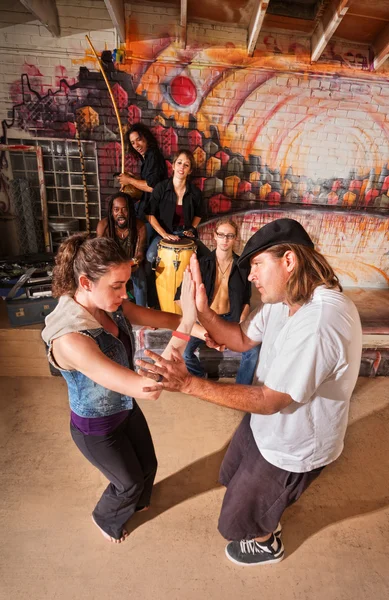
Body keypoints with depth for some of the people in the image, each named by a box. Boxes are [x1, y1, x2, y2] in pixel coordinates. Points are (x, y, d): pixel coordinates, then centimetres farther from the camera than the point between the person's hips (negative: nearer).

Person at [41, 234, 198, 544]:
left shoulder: (112, 306, -18)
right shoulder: (69, 338, -41)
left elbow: (162, 318, -10)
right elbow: (148, 389, -46)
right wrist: (187, 324, -51)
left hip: (126, 408, 6)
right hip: (96, 428, -6)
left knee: (148, 466, 28)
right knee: (130, 482, 22)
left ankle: (136, 503, 65)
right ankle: (106, 519, 58)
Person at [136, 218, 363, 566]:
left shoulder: (319, 324, -39)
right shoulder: (284, 298, -10)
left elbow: (268, 400, -33)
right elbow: (242, 339, -3)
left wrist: (189, 384, -36)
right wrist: (203, 311, -20)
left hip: (292, 447, -7)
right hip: (266, 424, 8)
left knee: (241, 514, 20)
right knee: (235, 479, 32)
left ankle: (267, 545, 55)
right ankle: (269, 516, 64)